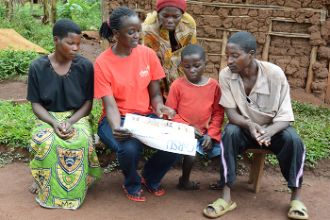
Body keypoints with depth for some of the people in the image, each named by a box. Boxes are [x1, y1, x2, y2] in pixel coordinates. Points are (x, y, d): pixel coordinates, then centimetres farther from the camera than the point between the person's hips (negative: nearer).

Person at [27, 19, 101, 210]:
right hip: (48, 118, 1)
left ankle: (74, 191, -11)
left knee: (81, 142, -34)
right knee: (44, 143, -33)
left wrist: (70, 122, -19)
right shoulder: (38, 67, -4)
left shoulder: (85, 66, -5)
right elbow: (36, 104, -1)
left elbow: (88, 102, -2)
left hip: (77, 116, 0)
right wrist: (54, 123, -20)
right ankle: (49, 190, -8)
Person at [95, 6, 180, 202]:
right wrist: (116, 128, -36)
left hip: (146, 116, 3)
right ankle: (132, 183, 4)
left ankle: (151, 178, 12)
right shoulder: (102, 63, -11)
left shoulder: (148, 54, -2)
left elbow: (155, 94, 4)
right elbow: (110, 105, -16)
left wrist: (160, 107, -19)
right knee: (129, 148, -35)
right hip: (118, 119, -3)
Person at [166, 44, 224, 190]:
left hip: (207, 132, 3)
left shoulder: (213, 85, 0)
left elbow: (218, 113, 3)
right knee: (191, 154, -26)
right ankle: (184, 181, 5)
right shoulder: (177, 85, -7)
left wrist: (211, 134, -8)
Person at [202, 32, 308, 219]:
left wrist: (269, 132, -43)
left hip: (273, 127, 0)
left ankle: (296, 197, -12)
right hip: (244, 126, 1)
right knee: (230, 133, -32)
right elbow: (231, 113, -17)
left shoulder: (275, 73, -22)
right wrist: (249, 125, -39)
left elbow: (285, 116, -21)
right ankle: (226, 197, -27)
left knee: (293, 140, -30)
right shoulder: (226, 75, -18)